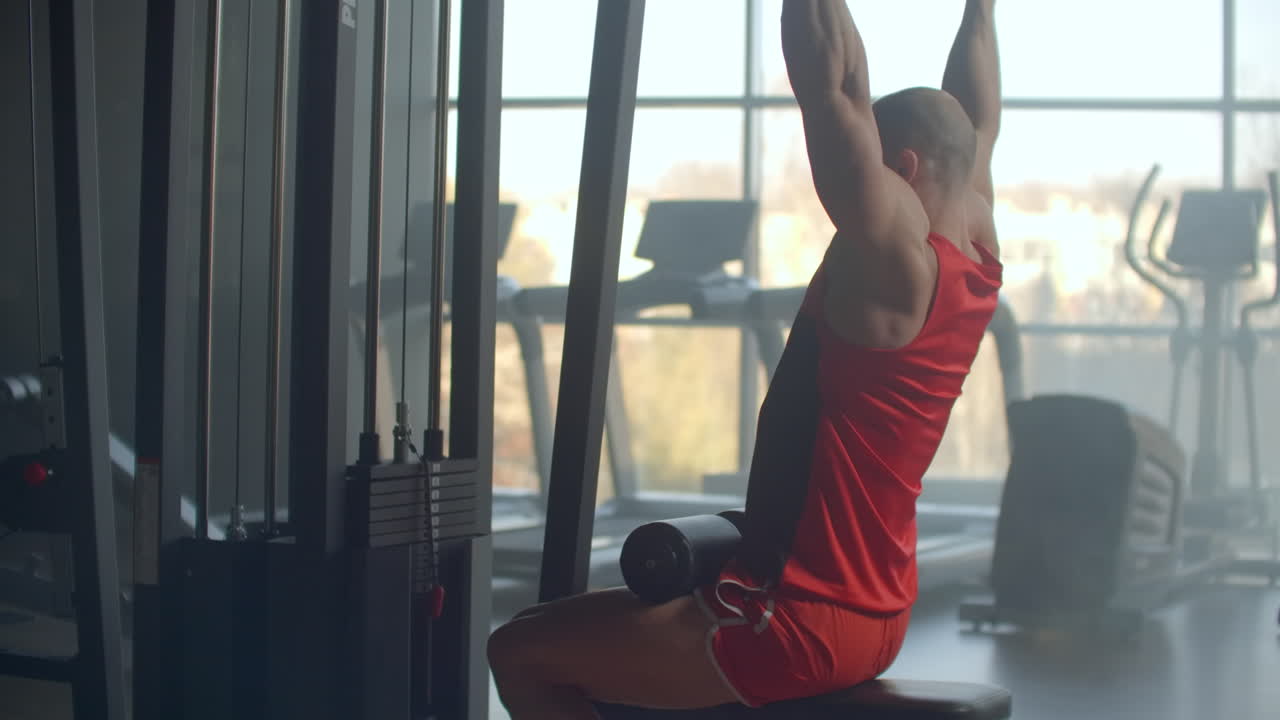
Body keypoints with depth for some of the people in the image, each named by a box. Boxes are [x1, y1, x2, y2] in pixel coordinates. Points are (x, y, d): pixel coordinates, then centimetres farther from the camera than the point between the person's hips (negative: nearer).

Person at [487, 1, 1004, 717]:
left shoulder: (894, 268, -19)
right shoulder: (975, 255, 4)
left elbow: (834, 86, -25)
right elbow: (977, 123, 20)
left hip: (798, 625, -10)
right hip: (868, 616, 10)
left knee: (523, 652, -3)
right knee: (578, 633, 30)